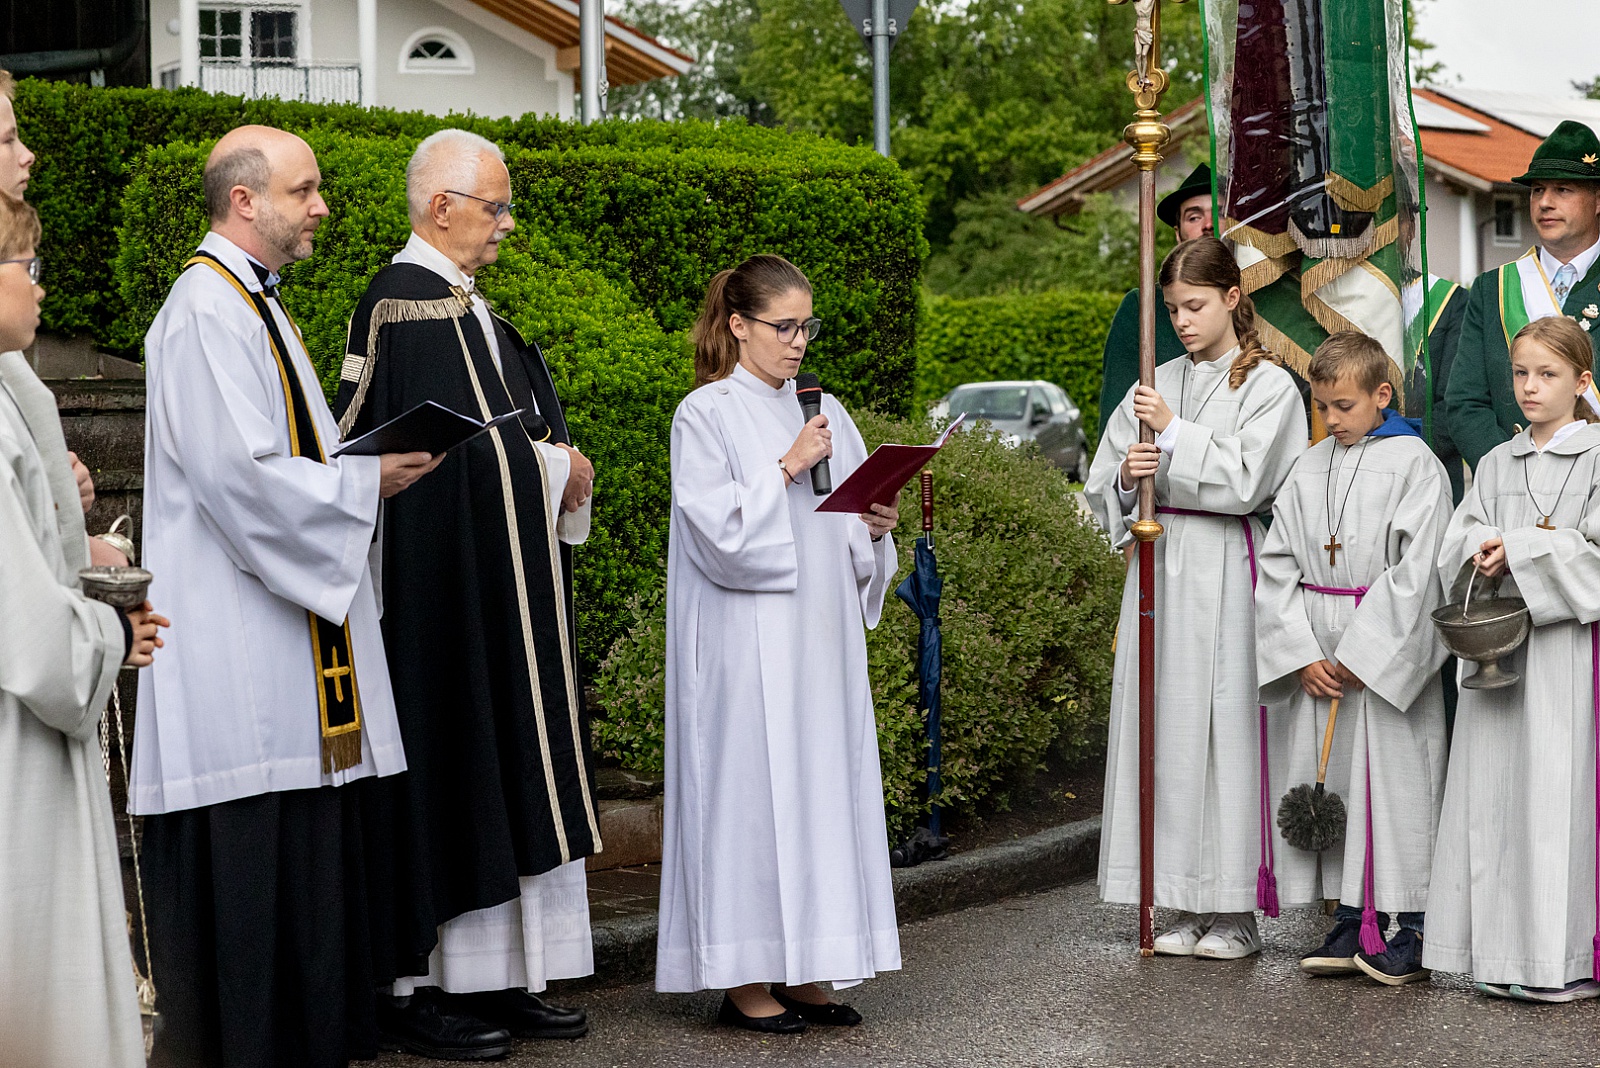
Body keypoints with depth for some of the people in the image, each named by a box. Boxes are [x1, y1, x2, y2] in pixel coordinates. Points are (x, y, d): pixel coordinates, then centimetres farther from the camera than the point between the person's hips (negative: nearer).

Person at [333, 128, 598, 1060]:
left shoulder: (468, 308, 17)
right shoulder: (405, 305, -13)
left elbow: (525, 423, 19)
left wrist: (560, 473, 0)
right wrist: (553, 469, -11)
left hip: (505, 594, 10)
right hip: (444, 589, -10)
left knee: (503, 785, 9)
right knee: (447, 775, -6)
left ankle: (495, 979, 14)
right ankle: (416, 989, 1)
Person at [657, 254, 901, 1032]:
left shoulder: (824, 412, 14)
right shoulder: (705, 415, -4)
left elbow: (849, 525, 17)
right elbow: (720, 532, -13)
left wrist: (875, 527, -3)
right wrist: (787, 469, -15)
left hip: (820, 635, 6)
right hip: (746, 642, -6)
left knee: (820, 785, 5)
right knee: (750, 789, -5)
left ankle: (801, 972, 11)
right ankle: (742, 980, 1)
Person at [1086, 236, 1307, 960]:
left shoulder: (1269, 386, 0)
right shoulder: (1157, 385, 14)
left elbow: (1243, 482, -12)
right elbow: (1103, 493, 13)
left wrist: (1173, 432, -10)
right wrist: (1128, 475, -8)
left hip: (1226, 573, -5)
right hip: (1161, 569, 5)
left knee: (1227, 729, -6)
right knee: (1167, 730, 3)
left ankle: (1237, 914, 1)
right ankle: (1190, 907, 10)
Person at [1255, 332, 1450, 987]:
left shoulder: (1414, 464, -5)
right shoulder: (1309, 470, 10)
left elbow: (1415, 571, -12)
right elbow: (1278, 565, 7)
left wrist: (1361, 655, -14)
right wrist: (1302, 655, -4)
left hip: (1389, 654, -5)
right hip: (1314, 655, 5)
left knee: (1394, 782, -4)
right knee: (1328, 782, 7)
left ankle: (1409, 935, 4)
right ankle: (1351, 923, 16)